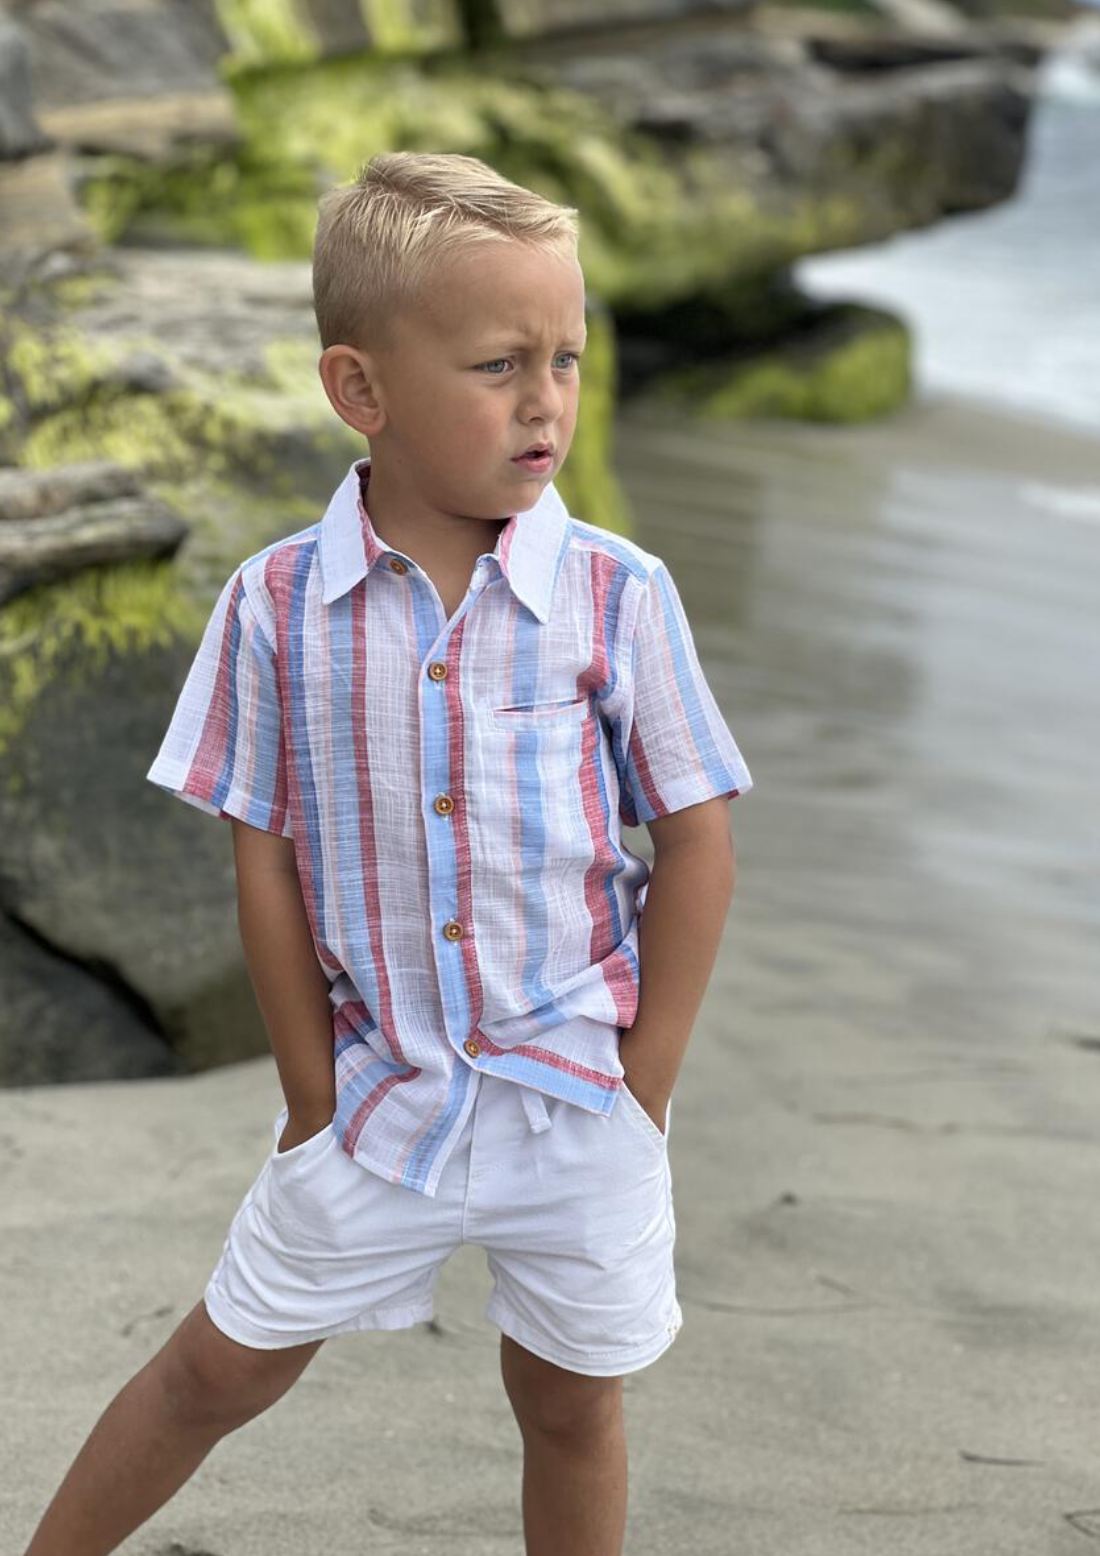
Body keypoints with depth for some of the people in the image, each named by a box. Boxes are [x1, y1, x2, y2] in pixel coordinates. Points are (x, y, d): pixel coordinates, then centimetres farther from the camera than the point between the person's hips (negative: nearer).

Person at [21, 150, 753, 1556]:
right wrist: (315, 1097, -3)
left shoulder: (616, 594, -10)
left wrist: (643, 1090, -5)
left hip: (578, 1095, 0)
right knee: (224, 1365, 13)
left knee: (568, 1397, 15)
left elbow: (695, 839, -4)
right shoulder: (277, 605, -9)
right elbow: (264, 861, -3)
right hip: (379, 1097, 0)